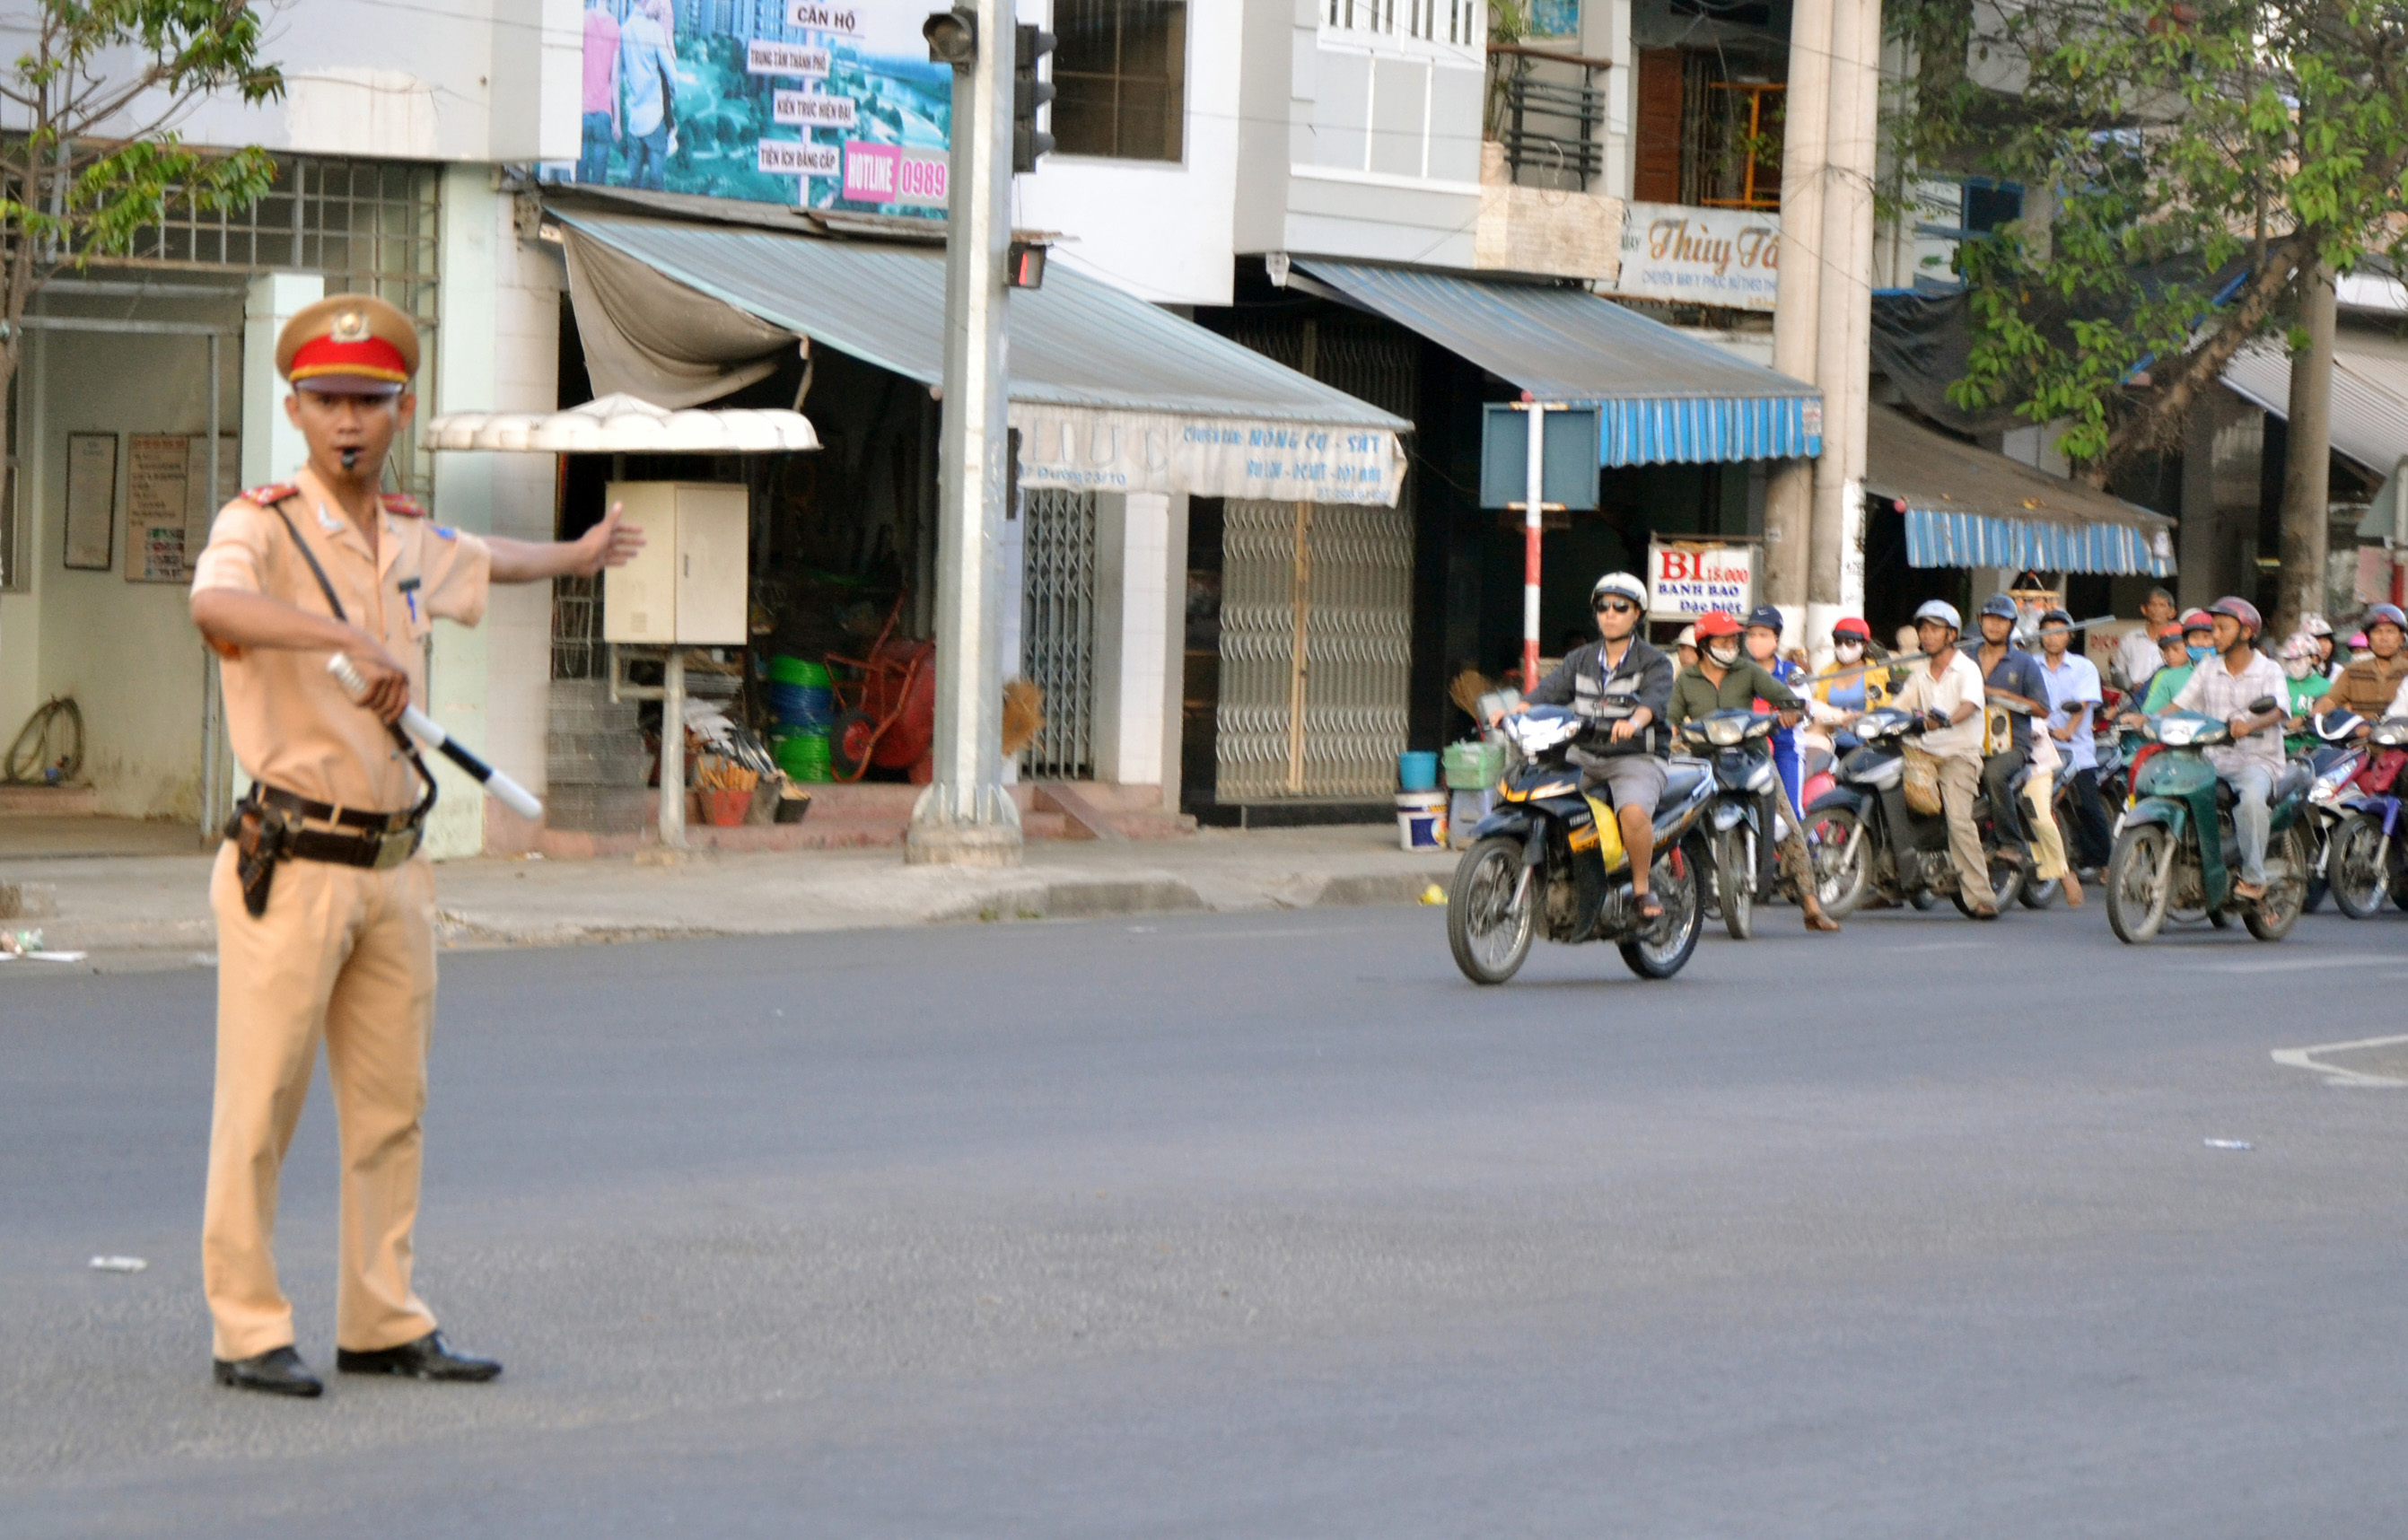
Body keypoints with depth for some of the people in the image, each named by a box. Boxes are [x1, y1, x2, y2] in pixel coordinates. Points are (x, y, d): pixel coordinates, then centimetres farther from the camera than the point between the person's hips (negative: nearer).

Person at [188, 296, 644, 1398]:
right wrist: (357, 640, -42)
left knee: (391, 1105, 9)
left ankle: (381, 1324, 15)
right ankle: (247, 1330, 2)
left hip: (395, 866, 7)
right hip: (293, 863, -7)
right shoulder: (262, 528, -9)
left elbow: (486, 560, 38)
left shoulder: (411, 543, 14)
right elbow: (216, 605, -32)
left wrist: (579, 556, 53)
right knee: (259, 1107, -4)